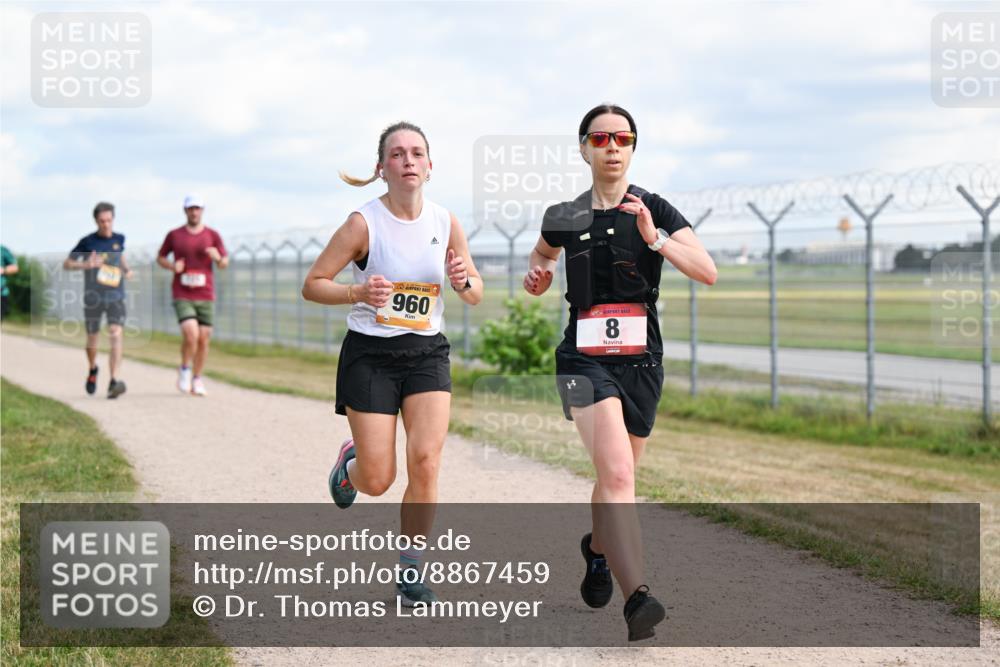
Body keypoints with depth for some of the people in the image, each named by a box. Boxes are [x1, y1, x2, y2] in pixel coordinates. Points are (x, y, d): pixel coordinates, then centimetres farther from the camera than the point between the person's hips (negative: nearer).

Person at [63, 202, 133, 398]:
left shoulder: (119, 239, 5)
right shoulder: (87, 242, -4)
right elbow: (67, 264, -1)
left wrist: (127, 269, 8)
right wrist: (85, 265, -20)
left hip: (116, 296, 1)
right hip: (93, 297, -1)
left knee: (116, 334, -17)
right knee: (92, 339, 10)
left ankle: (114, 382, -24)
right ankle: (92, 370, 42)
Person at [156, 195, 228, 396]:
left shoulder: (212, 235, 5)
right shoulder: (174, 235, 4)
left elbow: (224, 264, 5)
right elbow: (160, 257, 14)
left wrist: (218, 257, -19)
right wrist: (172, 266, -7)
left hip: (206, 296, 2)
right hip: (182, 295, -2)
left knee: (203, 339, 3)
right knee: (190, 335, -18)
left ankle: (197, 380, 18)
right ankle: (185, 369, 7)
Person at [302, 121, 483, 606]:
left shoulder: (446, 224, 0)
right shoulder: (364, 224, -11)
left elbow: (476, 295, 10)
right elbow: (313, 284, -7)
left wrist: (463, 282, -13)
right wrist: (358, 293, -25)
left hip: (426, 352, 3)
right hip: (370, 353, -3)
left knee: (425, 461, -13)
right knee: (377, 481, -3)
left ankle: (410, 574, 2)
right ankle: (350, 462, 36)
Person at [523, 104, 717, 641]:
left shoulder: (654, 211, 1)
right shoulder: (564, 216, 6)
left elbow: (708, 272, -10)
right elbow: (543, 253, 29)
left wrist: (655, 237, -22)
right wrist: (538, 275, 7)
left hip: (641, 359, 2)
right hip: (585, 358, -1)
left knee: (617, 476, 15)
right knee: (617, 472, -21)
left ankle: (597, 548, 47)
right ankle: (637, 597, -31)